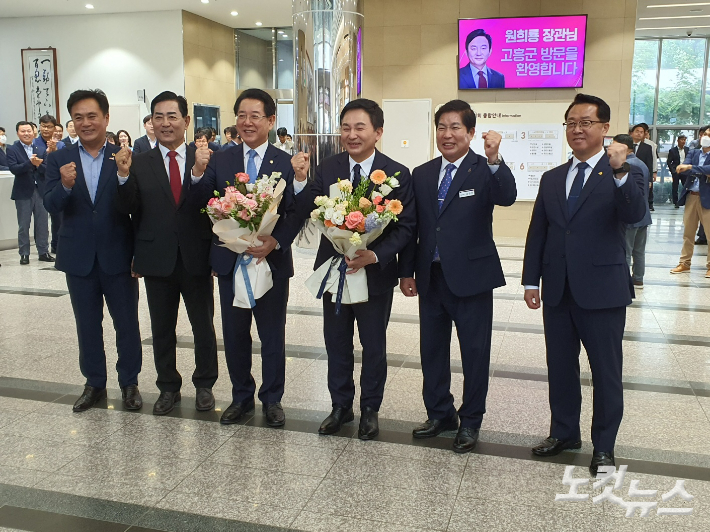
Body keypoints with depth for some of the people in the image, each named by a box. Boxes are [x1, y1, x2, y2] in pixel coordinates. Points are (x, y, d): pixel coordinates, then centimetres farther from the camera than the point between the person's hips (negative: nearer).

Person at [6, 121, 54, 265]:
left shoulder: (41, 149, 8)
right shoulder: (12, 149, 0)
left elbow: (48, 168, 1)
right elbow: (13, 168, -14)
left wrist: (39, 165, -19)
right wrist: (30, 163, -26)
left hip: (40, 190, 2)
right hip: (23, 192, -2)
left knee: (42, 224, 8)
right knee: (23, 226, 4)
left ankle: (43, 252, 18)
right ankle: (24, 254, 12)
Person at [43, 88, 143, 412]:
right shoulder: (59, 160, 1)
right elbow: (51, 206, -12)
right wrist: (65, 185, -28)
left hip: (118, 257, -2)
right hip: (79, 260, 2)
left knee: (127, 324, 9)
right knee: (87, 326, 15)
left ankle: (129, 383, 26)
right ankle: (94, 384, 30)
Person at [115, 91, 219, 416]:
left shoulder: (203, 160, -2)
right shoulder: (139, 164, 1)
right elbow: (128, 209, -6)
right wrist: (124, 176, -21)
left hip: (196, 259, -1)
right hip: (158, 261, 1)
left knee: (204, 327, 11)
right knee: (162, 330, 15)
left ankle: (204, 385, 30)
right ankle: (168, 387, 32)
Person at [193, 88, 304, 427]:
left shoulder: (285, 163, -3)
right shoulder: (219, 160, 3)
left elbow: (295, 213, -7)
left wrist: (276, 241, -22)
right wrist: (198, 173, -18)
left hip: (272, 260, -2)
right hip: (230, 260, 2)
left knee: (273, 335, 10)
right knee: (234, 334, 13)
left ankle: (272, 399, 27)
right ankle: (241, 396, 31)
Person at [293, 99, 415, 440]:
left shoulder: (397, 174, -10)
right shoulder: (327, 169, -2)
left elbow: (405, 226, -11)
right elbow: (307, 212, -8)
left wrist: (375, 255, -24)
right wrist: (301, 181, -25)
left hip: (376, 274, -2)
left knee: (373, 346, 13)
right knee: (336, 343, 16)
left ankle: (369, 409, 33)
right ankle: (341, 406, 35)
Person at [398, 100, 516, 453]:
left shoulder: (485, 170, -6)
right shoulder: (422, 174, 8)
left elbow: (507, 198, -27)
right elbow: (413, 227, 10)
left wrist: (494, 160, -42)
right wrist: (406, 272, 8)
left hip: (471, 275, -5)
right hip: (431, 277, 5)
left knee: (475, 352, 7)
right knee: (432, 348, 15)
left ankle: (470, 421, 24)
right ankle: (439, 414, 33)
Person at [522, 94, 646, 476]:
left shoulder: (624, 175, -3)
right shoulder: (551, 179, 11)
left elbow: (635, 215, -23)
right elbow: (537, 233, 10)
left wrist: (620, 172, -38)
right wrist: (531, 281, 5)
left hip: (602, 291, -4)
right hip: (557, 291, 5)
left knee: (606, 372, 6)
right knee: (560, 367, 15)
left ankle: (603, 446, 22)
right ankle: (564, 432, 33)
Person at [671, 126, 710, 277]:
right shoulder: (693, 153, 10)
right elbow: (682, 170, -7)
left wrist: (690, 167, -23)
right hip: (691, 196, 4)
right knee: (688, 233, 11)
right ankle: (684, 263, 19)